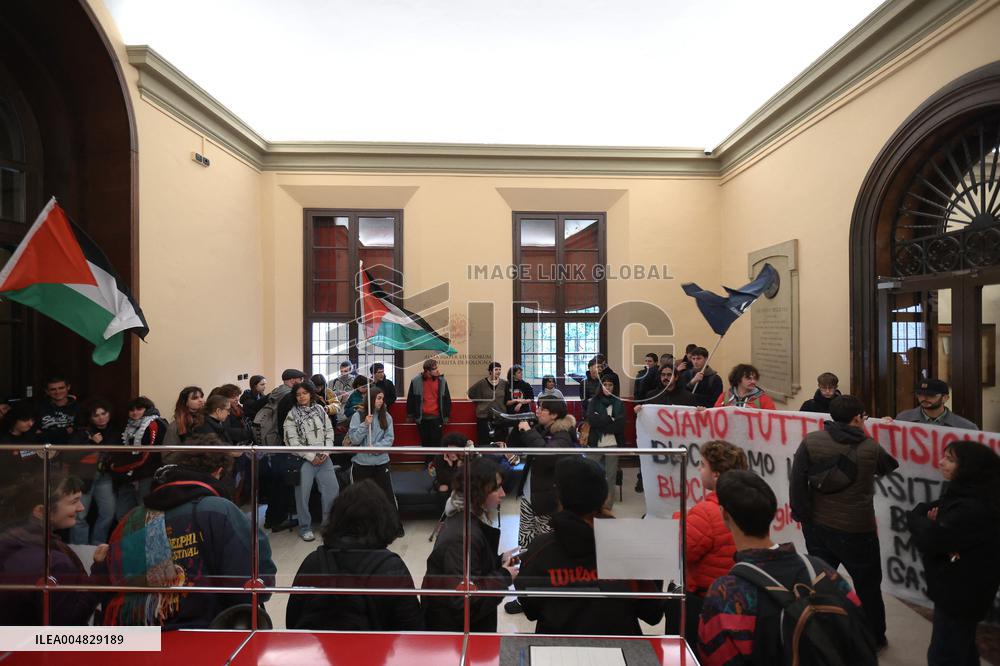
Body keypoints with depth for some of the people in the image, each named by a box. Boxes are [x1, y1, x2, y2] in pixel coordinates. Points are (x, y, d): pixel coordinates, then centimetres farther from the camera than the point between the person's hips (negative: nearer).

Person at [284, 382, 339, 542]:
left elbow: (329, 431, 8)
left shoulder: (320, 409, 7)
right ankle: (305, 528, 18)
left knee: (333, 489, 2)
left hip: (323, 457, 4)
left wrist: (326, 452, -4)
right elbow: (292, 441, -10)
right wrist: (311, 457, -12)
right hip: (304, 459, -4)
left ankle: (329, 523, 19)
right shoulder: (292, 415, -5)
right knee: (303, 493, 1)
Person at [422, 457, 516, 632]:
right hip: (453, 625, -9)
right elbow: (465, 599, -31)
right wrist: (504, 577, -20)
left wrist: (499, 561, -2)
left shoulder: (465, 518, -1)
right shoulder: (463, 536, -31)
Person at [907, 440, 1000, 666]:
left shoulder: (974, 509, -27)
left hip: (961, 593, -10)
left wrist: (916, 518, -11)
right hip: (957, 589, 10)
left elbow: (931, 540, -30)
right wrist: (932, 519, -9)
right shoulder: (962, 493, 5)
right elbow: (923, 509, 13)